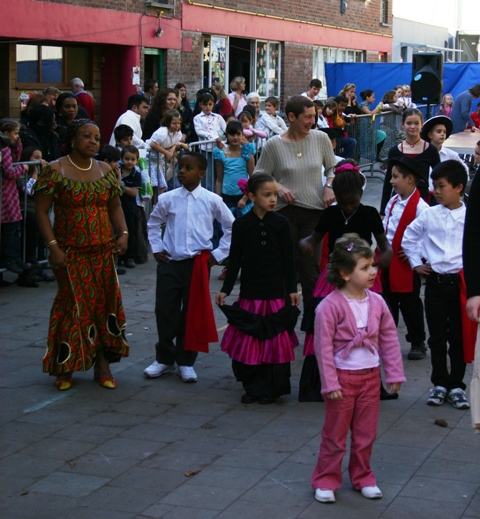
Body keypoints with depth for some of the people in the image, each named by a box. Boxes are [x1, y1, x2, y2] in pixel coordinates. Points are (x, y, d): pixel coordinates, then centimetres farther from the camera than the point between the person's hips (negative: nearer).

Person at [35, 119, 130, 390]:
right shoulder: (55, 170, -5)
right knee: (74, 306, -3)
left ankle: (103, 364, 14)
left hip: (103, 251, 4)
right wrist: (53, 246, -14)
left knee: (105, 303, 4)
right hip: (70, 253, -4)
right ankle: (65, 367, 10)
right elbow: (42, 210, -6)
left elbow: (115, 206, 14)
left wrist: (123, 233, -3)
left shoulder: (106, 170, 9)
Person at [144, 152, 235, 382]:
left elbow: (231, 227, 8)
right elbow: (154, 223, 19)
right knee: (165, 311, 4)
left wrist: (218, 253, 3)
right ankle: (164, 359, 18)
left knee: (193, 313, 4)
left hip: (198, 263, -1)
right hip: (170, 262, 1)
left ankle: (186, 362, 15)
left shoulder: (212, 200, -1)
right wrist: (156, 248, 10)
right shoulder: (167, 199, 2)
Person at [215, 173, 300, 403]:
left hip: (275, 293, 0)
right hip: (250, 293, 0)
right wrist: (225, 289, 0)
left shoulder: (281, 223, 0)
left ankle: (270, 389, 15)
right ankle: (252, 387, 16)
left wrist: (292, 289, -1)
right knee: (247, 341, 2)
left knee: (274, 340, 3)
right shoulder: (241, 225, 0)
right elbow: (235, 259, 3)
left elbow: (288, 260, 3)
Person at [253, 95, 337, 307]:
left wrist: (329, 187, -3)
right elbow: (258, 176, 3)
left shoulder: (320, 138, 2)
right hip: (285, 212, -1)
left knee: (310, 270, -1)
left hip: (314, 212, 1)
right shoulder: (274, 145, -4)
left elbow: (332, 168, 16)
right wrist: (277, 187, -14)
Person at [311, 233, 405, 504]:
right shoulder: (330, 306, -17)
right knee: (335, 434, 7)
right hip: (343, 377, -5)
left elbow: (389, 339, 7)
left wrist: (394, 373, 6)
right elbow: (324, 347, -15)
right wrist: (330, 383, -15)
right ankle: (326, 481, 20)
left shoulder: (377, 302, -1)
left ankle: (363, 478, 31)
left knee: (366, 433, 15)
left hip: (370, 377, 5)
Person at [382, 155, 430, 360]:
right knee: (388, 302, 14)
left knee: (409, 304, 4)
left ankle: (418, 343, 17)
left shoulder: (419, 207, -18)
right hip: (387, 262, 7)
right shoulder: (393, 202, 7)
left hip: (406, 264, -7)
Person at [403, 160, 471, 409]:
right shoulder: (429, 215, 3)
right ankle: (439, 384, 18)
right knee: (437, 337, 8)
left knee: (458, 337, 4)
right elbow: (408, 238, 14)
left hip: (461, 283, -2)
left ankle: (456, 385, 14)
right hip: (435, 283, 2)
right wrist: (416, 263, 9)